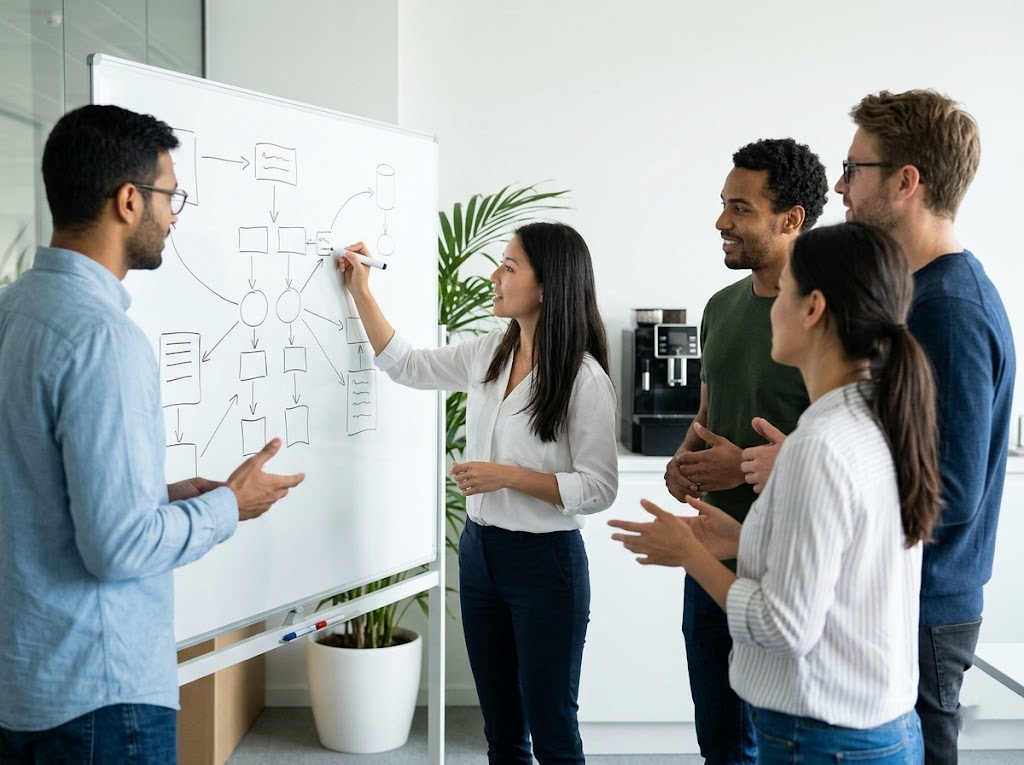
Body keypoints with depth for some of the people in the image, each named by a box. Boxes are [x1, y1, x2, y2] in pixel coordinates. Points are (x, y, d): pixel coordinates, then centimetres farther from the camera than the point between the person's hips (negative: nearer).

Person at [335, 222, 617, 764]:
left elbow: (598, 489, -15)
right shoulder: (487, 354, 3)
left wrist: (507, 476, -20)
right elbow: (405, 366, 15)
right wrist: (360, 292, 12)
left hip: (544, 561, -6)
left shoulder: (584, 379, -16)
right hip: (478, 551, 7)